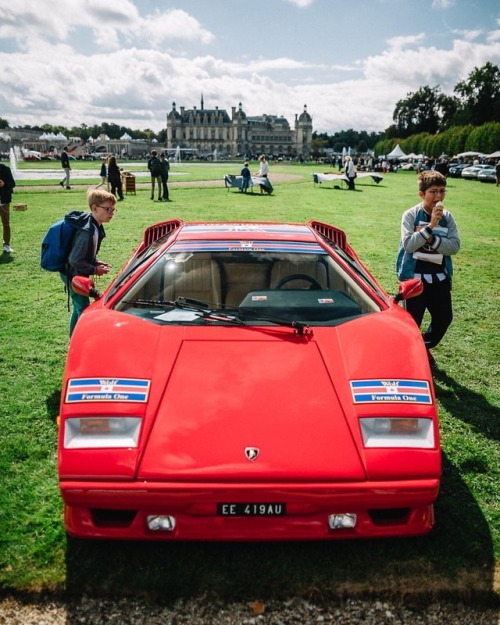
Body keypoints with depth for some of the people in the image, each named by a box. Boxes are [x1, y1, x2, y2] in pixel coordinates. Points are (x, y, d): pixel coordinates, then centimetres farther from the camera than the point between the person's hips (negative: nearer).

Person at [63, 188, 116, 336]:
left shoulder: (95, 226, 2)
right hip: (73, 275, -10)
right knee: (84, 310, -3)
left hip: (76, 274, 10)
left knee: (79, 309, 20)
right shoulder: (87, 231, -29)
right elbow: (75, 260, -29)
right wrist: (94, 270, -19)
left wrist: (96, 263, 1)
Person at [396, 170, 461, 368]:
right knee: (413, 320, 0)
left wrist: (430, 238, -20)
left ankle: (426, 346, 32)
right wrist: (430, 226, -24)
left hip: (439, 277, 4)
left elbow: (454, 246, -7)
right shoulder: (411, 215, -7)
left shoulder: (447, 217, 3)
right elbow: (408, 245, -18)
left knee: (444, 317, 6)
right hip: (414, 276, -4)